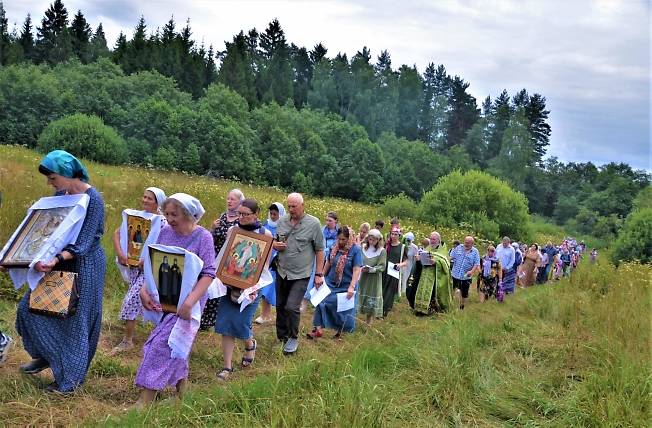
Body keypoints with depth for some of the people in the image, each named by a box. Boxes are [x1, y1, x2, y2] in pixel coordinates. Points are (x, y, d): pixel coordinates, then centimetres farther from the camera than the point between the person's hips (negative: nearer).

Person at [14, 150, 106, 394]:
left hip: (84, 266, -8)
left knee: (75, 320, 2)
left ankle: (71, 380, 18)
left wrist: (56, 259, -39)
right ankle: (47, 356, 35)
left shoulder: (93, 199, -21)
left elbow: (83, 243, -24)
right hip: (58, 261, 8)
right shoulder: (60, 194, 2)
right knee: (32, 307, 12)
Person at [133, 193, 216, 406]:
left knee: (162, 345, -9)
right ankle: (182, 392, 28)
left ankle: (145, 402, -3)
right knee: (177, 346, 13)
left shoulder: (203, 237, -13)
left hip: (186, 302, -5)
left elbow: (209, 274, -17)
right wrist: (144, 290, -5)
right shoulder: (165, 232, 2)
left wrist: (189, 303, -25)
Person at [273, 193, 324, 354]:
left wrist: (319, 274, -7)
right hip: (282, 272, 5)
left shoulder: (313, 223, -9)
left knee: (292, 307, -13)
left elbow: (319, 250, -5)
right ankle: (282, 338, 28)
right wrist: (275, 245, -8)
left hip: (301, 275, -5)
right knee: (280, 307, 12)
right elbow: (274, 242, 17)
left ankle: (293, 338, 9)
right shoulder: (282, 221, 3)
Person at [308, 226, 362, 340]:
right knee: (321, 302, -8)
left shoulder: (356, 250, -13)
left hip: (345, 286, -3)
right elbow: (328, 263, 9)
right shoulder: (334, 248, -1)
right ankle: (318, 329, -3)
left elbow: (357, 270, -17)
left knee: (343, 310, 7)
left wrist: (352, 287, -24)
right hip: (330, 283, 4)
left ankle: (339, 333, 24)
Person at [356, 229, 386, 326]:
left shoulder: (382, 251, -7)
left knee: (371, 302, 6)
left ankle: (367, 323, 19)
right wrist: (360, 268, -14)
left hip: (374, 280, -2)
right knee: (360, 297, 5)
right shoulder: (363, 247, 2)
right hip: (362, 278, 2)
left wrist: (370, 269, -22)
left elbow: (382, 266, -11)